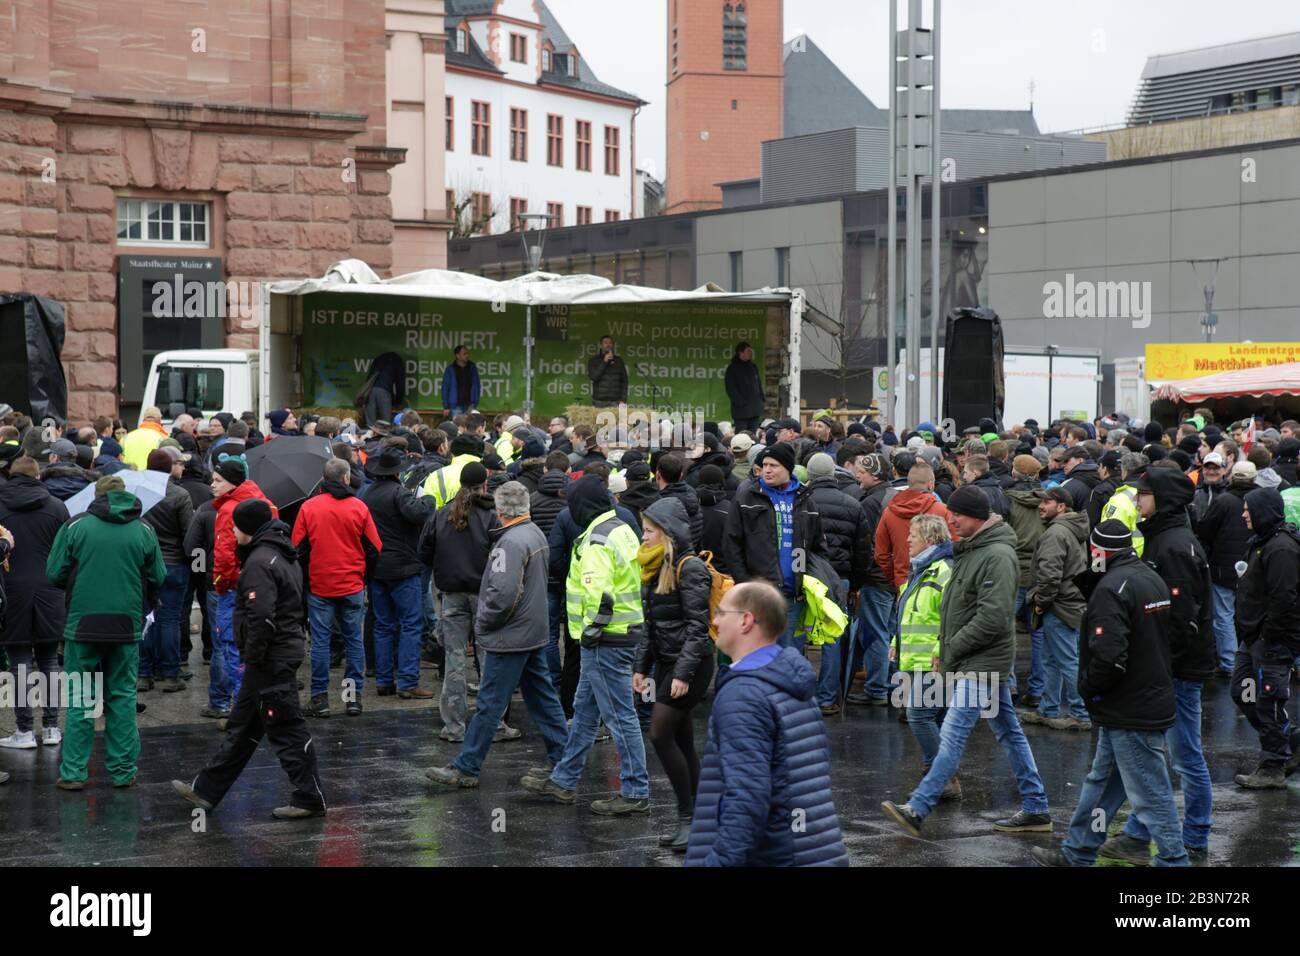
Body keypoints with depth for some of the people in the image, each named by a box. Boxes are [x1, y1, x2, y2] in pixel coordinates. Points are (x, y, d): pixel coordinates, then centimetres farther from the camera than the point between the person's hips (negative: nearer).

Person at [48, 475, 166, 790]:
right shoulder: (144, 530, 2)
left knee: (79, 699, 5)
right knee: (122, 698, 10)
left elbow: (55, 574, -4)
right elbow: (157, 578, 4)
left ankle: (73, 772, 2)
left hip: (82, 625, -1)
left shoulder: (76, 526, -4)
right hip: (127, 626, 1)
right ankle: (123, 771, 10)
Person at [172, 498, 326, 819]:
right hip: (285, 651, 11)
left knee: (286, 730, -4)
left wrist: (253, 657, -16)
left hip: (271, 659, -11)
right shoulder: (282, 556, 14)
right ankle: (207, 790, 24)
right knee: (242, 727, 16)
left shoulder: (259, 561, -18)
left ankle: (309, 799, 2)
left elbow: (261, 616, -26)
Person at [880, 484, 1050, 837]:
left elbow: (993, 618, -24)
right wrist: (945, 652, 12)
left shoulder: (997, 555, -18)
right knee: (1009, 733, 13)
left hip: (983, 662, -10)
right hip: (972, 662, 10)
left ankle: (917, 810, -17)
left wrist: (953, 649, -15)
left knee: (952, 735, -13)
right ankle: (1035, 810, 19)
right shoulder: (970, 549, 13)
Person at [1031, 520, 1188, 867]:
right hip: (1153, 698, 10)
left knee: (1150, 793, -3)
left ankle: (1173, 860, 2)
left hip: (1129, 711, -10)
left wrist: (1088, 687, -10)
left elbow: (1109, 656, -29)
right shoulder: (1153, 579, 10)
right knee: (1101, 781, 20)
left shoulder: (1111, 589, -21)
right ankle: (1077, 854, 29)